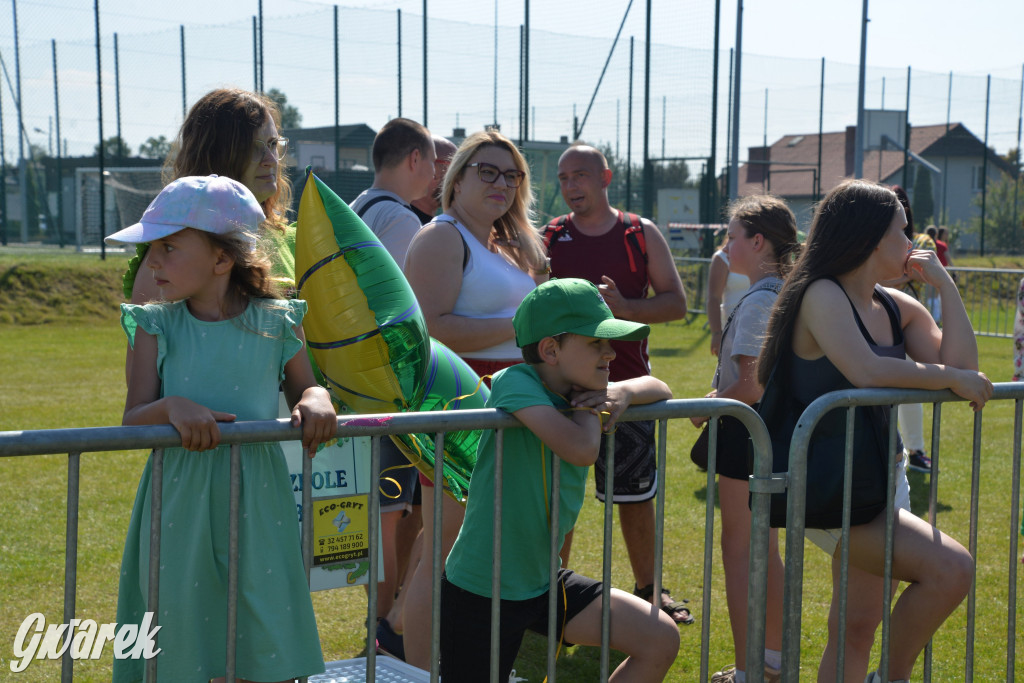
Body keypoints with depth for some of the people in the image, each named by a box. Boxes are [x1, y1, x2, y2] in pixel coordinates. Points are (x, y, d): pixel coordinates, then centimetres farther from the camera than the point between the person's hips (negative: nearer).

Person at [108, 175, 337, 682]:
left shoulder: (274, 325, 0)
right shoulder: (158, 327, 1)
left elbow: (304, 387, 15)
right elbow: (132, 421, -4)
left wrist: (315, 402, -8)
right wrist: (171, 406, -24)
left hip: (257, 505, 0)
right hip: (179, 504, 0)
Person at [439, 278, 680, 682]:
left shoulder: (576, 395, 2)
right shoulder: (516, 382, -22)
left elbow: (659, 388, 16)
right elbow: (582, 450, -36)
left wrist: (623, 393, -6)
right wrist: (588, 405, -15)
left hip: (542, 583, 7)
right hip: (478, 594, -7)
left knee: (661, 640, 2)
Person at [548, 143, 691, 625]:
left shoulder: (642, 235, 4)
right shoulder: (548, 239, 3)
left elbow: (676, 303, 1)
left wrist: (625, 306, -15)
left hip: (627, 385, 0)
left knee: (636, 494, 8)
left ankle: (648, 589, 23)